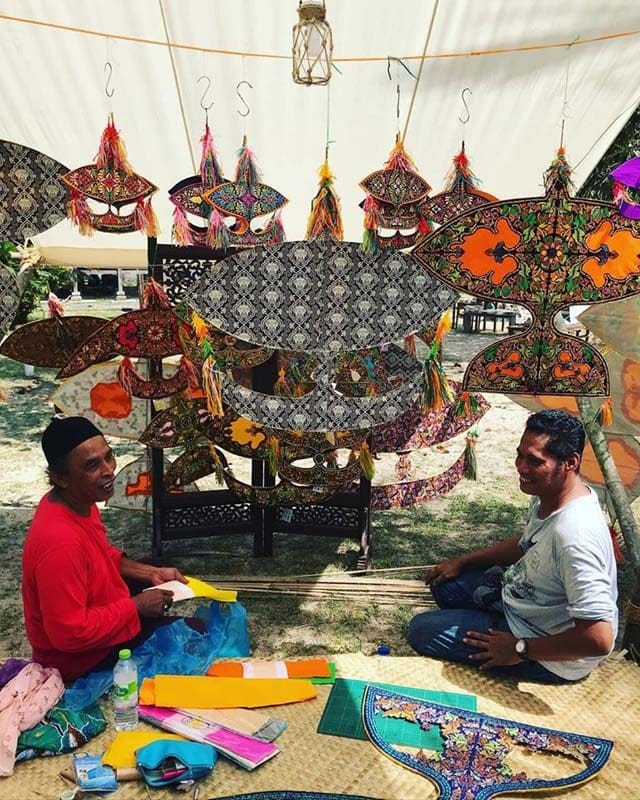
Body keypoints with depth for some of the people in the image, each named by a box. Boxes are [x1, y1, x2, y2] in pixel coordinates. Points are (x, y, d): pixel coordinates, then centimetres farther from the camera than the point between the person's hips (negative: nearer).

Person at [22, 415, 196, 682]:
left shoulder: (79, 502, -9)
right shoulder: (60, 540, -38)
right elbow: (70, 634, -33)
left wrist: (151, 572, -1)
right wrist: (137, 606, -23)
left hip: (91, 614, 9)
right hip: (81, 655, -8)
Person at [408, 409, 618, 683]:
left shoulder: (575, 536, -37)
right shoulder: (548, 495, -7)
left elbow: (599, 638, -36)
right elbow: (526, 545, 14)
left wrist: (521, 649, -25)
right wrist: (462, 561, 10)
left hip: (551, 659, -9)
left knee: (421, 631, -7)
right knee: (444, 582, 16)